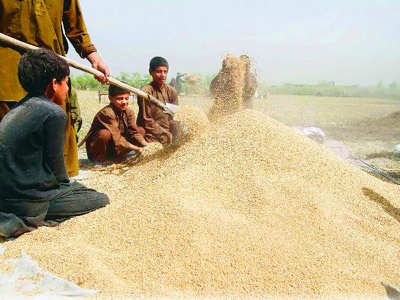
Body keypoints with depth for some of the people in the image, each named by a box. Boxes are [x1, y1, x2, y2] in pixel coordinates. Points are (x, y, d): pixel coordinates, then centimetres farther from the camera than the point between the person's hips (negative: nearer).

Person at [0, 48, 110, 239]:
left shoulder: (17, 109, 11)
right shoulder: (54, 113, -16)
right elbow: (55, 165, -10)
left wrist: (68, 184, 18)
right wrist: (68, 185, 10)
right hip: (28, 201, -9)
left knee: (74, 185, 27)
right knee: (102, 201, 3)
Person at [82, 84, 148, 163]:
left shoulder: (129, 111, -4)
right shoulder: (107, 113, -26)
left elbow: (135, 132, -8)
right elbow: (116, 138, -31)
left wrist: (146, 146, -25)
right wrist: (136, 148, -35)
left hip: (113, 147, 7)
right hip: (95, 147, -7)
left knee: (141, 130, -4)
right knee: (105, 134, -39)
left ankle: (117, 156, -3)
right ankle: (99, 159, -14)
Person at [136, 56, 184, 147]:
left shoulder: (172, 91, 3)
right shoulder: (145, 92, -11)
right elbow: (147, 121, -11)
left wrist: (178, 137, -13)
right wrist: (167, 136, -15)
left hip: (168, 133, 5)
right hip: (151, 135, -5)